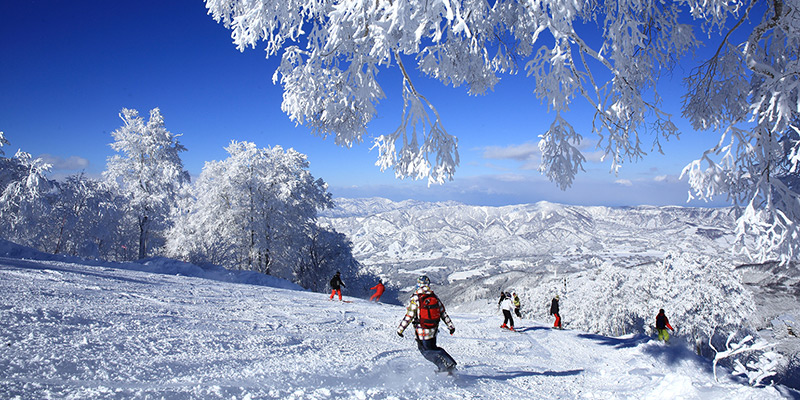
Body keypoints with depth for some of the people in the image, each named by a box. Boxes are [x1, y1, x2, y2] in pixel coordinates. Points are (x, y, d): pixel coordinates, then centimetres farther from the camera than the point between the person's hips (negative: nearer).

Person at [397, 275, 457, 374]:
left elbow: (408, 316, -12)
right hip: (434, 330, 6)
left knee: (427, 351, 3)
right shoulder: (435, 297, 5)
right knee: (432, 347, 21)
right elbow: (443, 313, 10)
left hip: (422, 332, -6)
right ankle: (451, 364, 15)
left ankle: (446, 365, -9)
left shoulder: (415, 299, -11)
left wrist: (400, 329, -3)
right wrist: (450, 326, 18)